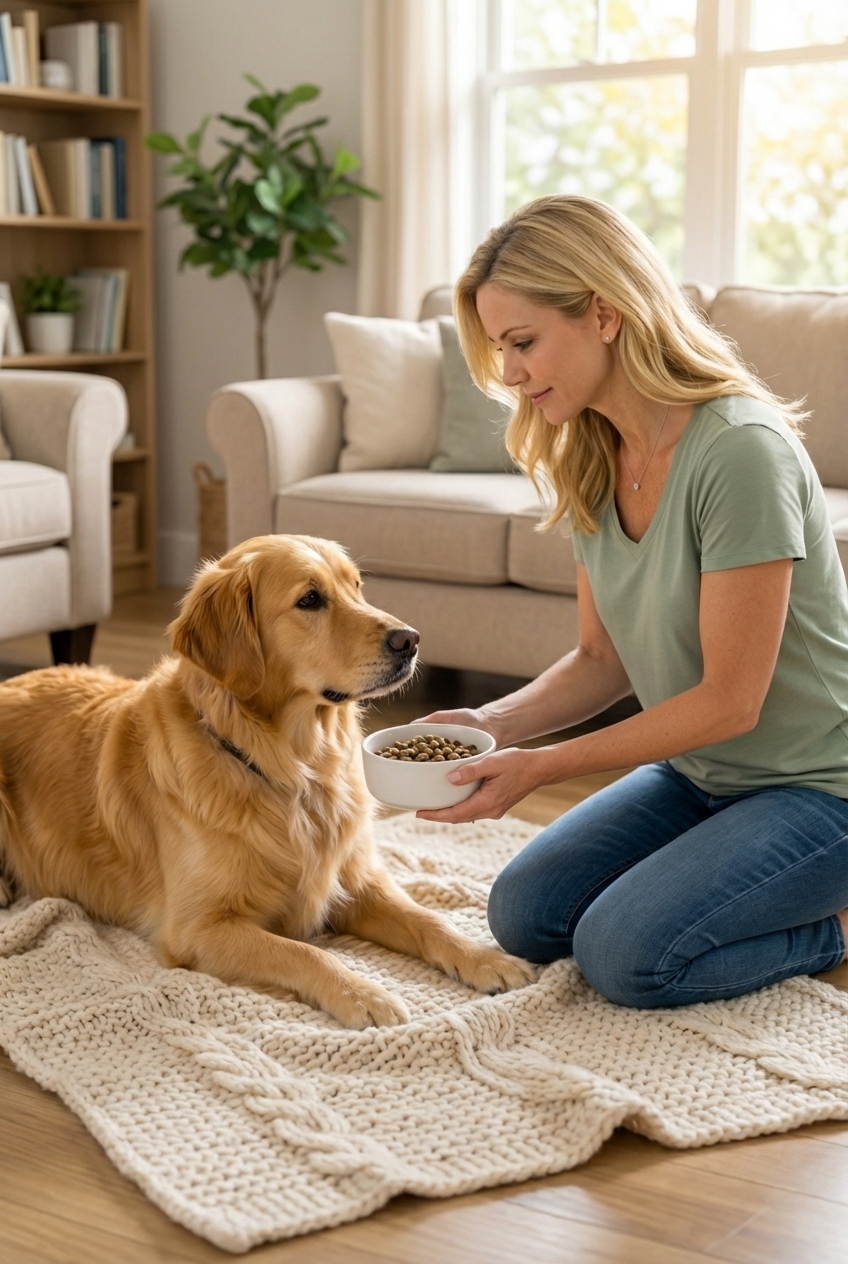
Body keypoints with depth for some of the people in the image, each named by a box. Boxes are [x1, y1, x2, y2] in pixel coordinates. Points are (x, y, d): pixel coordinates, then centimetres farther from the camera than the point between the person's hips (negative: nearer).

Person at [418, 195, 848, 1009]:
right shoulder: (590, 462, -2)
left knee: (624, 954, -21)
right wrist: (492, 724, -14)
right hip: (696, 773, 8)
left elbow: (729, 700, -24)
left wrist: (540, 767, -23)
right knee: (524, 918, 0)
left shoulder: (741, 450, -27)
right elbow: (604, 659, 4)